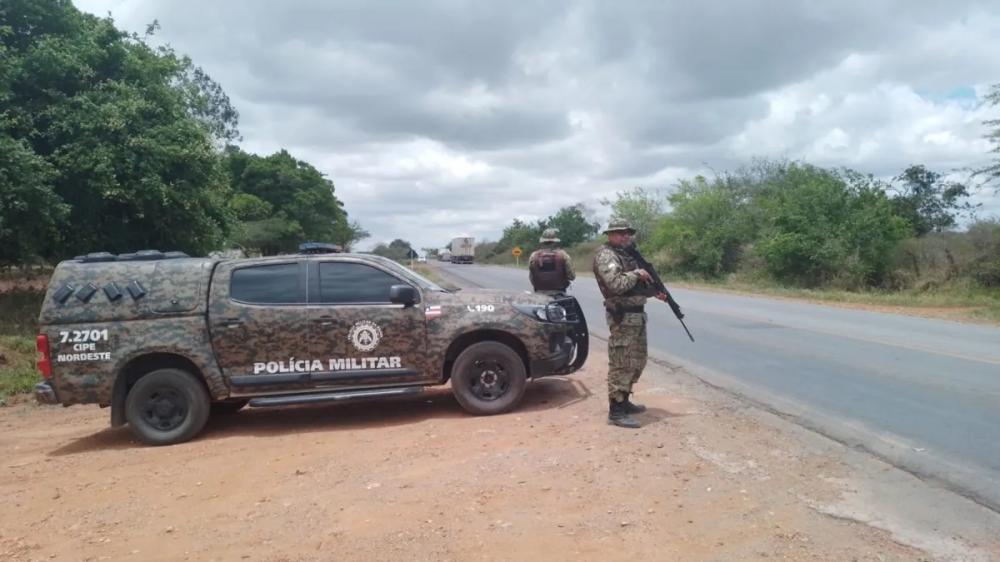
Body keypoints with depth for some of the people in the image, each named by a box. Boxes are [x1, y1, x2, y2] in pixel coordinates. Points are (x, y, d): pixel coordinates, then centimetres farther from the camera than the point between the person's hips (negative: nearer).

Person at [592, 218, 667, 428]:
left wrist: (654, 292, 7)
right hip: (622, 317, -10)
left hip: (638, 314, 10)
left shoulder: (627, 254, 18)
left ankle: (623, 401, 29)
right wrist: (637, 273, -14)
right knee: (621, 364, -7)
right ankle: (615, 411, -2)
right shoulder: (605, 255, -12)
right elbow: (616, 284, -27)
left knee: (637, 362, 17)